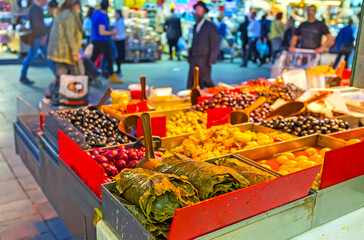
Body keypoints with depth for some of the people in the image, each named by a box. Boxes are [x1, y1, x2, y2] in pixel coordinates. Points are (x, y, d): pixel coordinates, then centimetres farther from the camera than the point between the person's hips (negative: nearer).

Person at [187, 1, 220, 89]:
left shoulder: (210, 26, -5)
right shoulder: (195, 26, 16)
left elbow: (215, 45, -8)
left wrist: (211, 60, -13)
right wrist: (190, 58, 13)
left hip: (204, 61, -6)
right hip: (194, 61, 6)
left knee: (205, 81, -6)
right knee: (191, 85, 3)